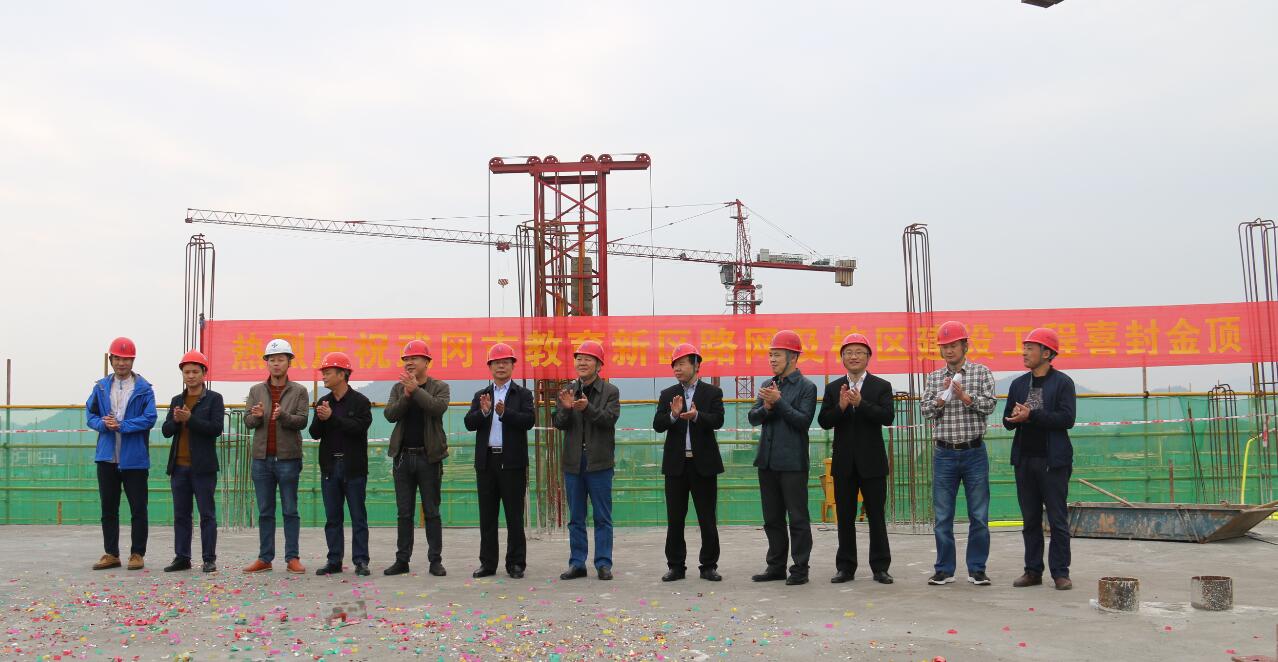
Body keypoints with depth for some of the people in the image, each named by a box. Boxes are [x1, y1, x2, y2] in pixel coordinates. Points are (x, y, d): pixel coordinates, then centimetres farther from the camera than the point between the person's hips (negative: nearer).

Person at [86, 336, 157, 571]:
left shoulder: (144, 388, -3)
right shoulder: (101, 387, 9)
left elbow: (150, 419, -10)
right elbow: (90, 415, 8)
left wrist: (121, 425, -18)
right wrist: (103, 424, -13)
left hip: (134, 458, -4)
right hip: (107, 456, 4)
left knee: (138, 508, 2)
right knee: (108, 508, 10)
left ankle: (137, 554, 11)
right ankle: (111, 553, 19)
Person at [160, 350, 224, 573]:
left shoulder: (214, 398, 0)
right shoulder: (176, 400, 15)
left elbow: (216, 429, -12)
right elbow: (166, 431, 8)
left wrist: (189, 419, -18)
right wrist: (175, 420, -12)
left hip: (203, 466, -5)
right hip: (179, 466, 5)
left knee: (207, 514, -1)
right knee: (181, 515, 9)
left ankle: (209, 559, 2)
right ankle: (182, 557, 15)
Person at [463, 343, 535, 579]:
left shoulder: (523, 394, 5)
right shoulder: (481, 395, 13)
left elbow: (529, 420, -11)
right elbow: (469, 423, 0)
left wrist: (505, 413, -24)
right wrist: (483, 411, -18)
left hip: (512, 462, -3)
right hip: (486, 461, 3)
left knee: (514, 515, 0)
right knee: (487, 516, 7)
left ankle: (516, 564, 7)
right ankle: (488, 563, 14)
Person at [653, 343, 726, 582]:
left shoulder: (712, 392, 2)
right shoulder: (667, 395, 9)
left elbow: (717, 420, -12)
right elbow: (657, 425, -3)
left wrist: (696, 416, -30)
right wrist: (673, 415, -23)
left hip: (704, 463, -2)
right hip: (676, 464, 2)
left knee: (707, 519, 3)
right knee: (674, 520, 5)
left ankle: (708, 566, 12)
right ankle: (676, 566, 14)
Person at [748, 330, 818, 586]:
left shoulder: (806, 387, -5)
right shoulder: (768, 385, 13)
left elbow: (804, 420, -14)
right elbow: (753, 418, 7)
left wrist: (778, 402, -17)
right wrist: (767, 408, -13)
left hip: (792, 462, -6)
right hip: (767, 460, 7)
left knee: (798, 518, -1)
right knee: (772, 519, 12)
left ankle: (800, 569, 5)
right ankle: (776, 566, 21)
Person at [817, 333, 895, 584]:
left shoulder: (881, 386, 1)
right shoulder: (833, 388, 8)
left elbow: (888, 417, -13)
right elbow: (824, 422, -1)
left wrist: (861, 403, -25)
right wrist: (841, 407, -19)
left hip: (872, 462, -2)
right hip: (843, 462, 2)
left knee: (876, 516, 3)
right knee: (845, 517, 7)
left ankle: (880, 567, 10)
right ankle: (845, 568, 14)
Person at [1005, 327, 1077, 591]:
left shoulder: (1062, 382, -2)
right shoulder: (1018, 384, 13)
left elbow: (1067, 418, -15)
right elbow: (1008, 420, 11)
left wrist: (1031, 415, -18)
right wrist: (1016, 418, -12)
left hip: (1053, 461, -5)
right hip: (1025, 460, 5)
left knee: (1058, 520, -1)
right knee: (1030, 520, 9)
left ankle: (1060, 572, 6)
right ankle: (1033, 571, 15)